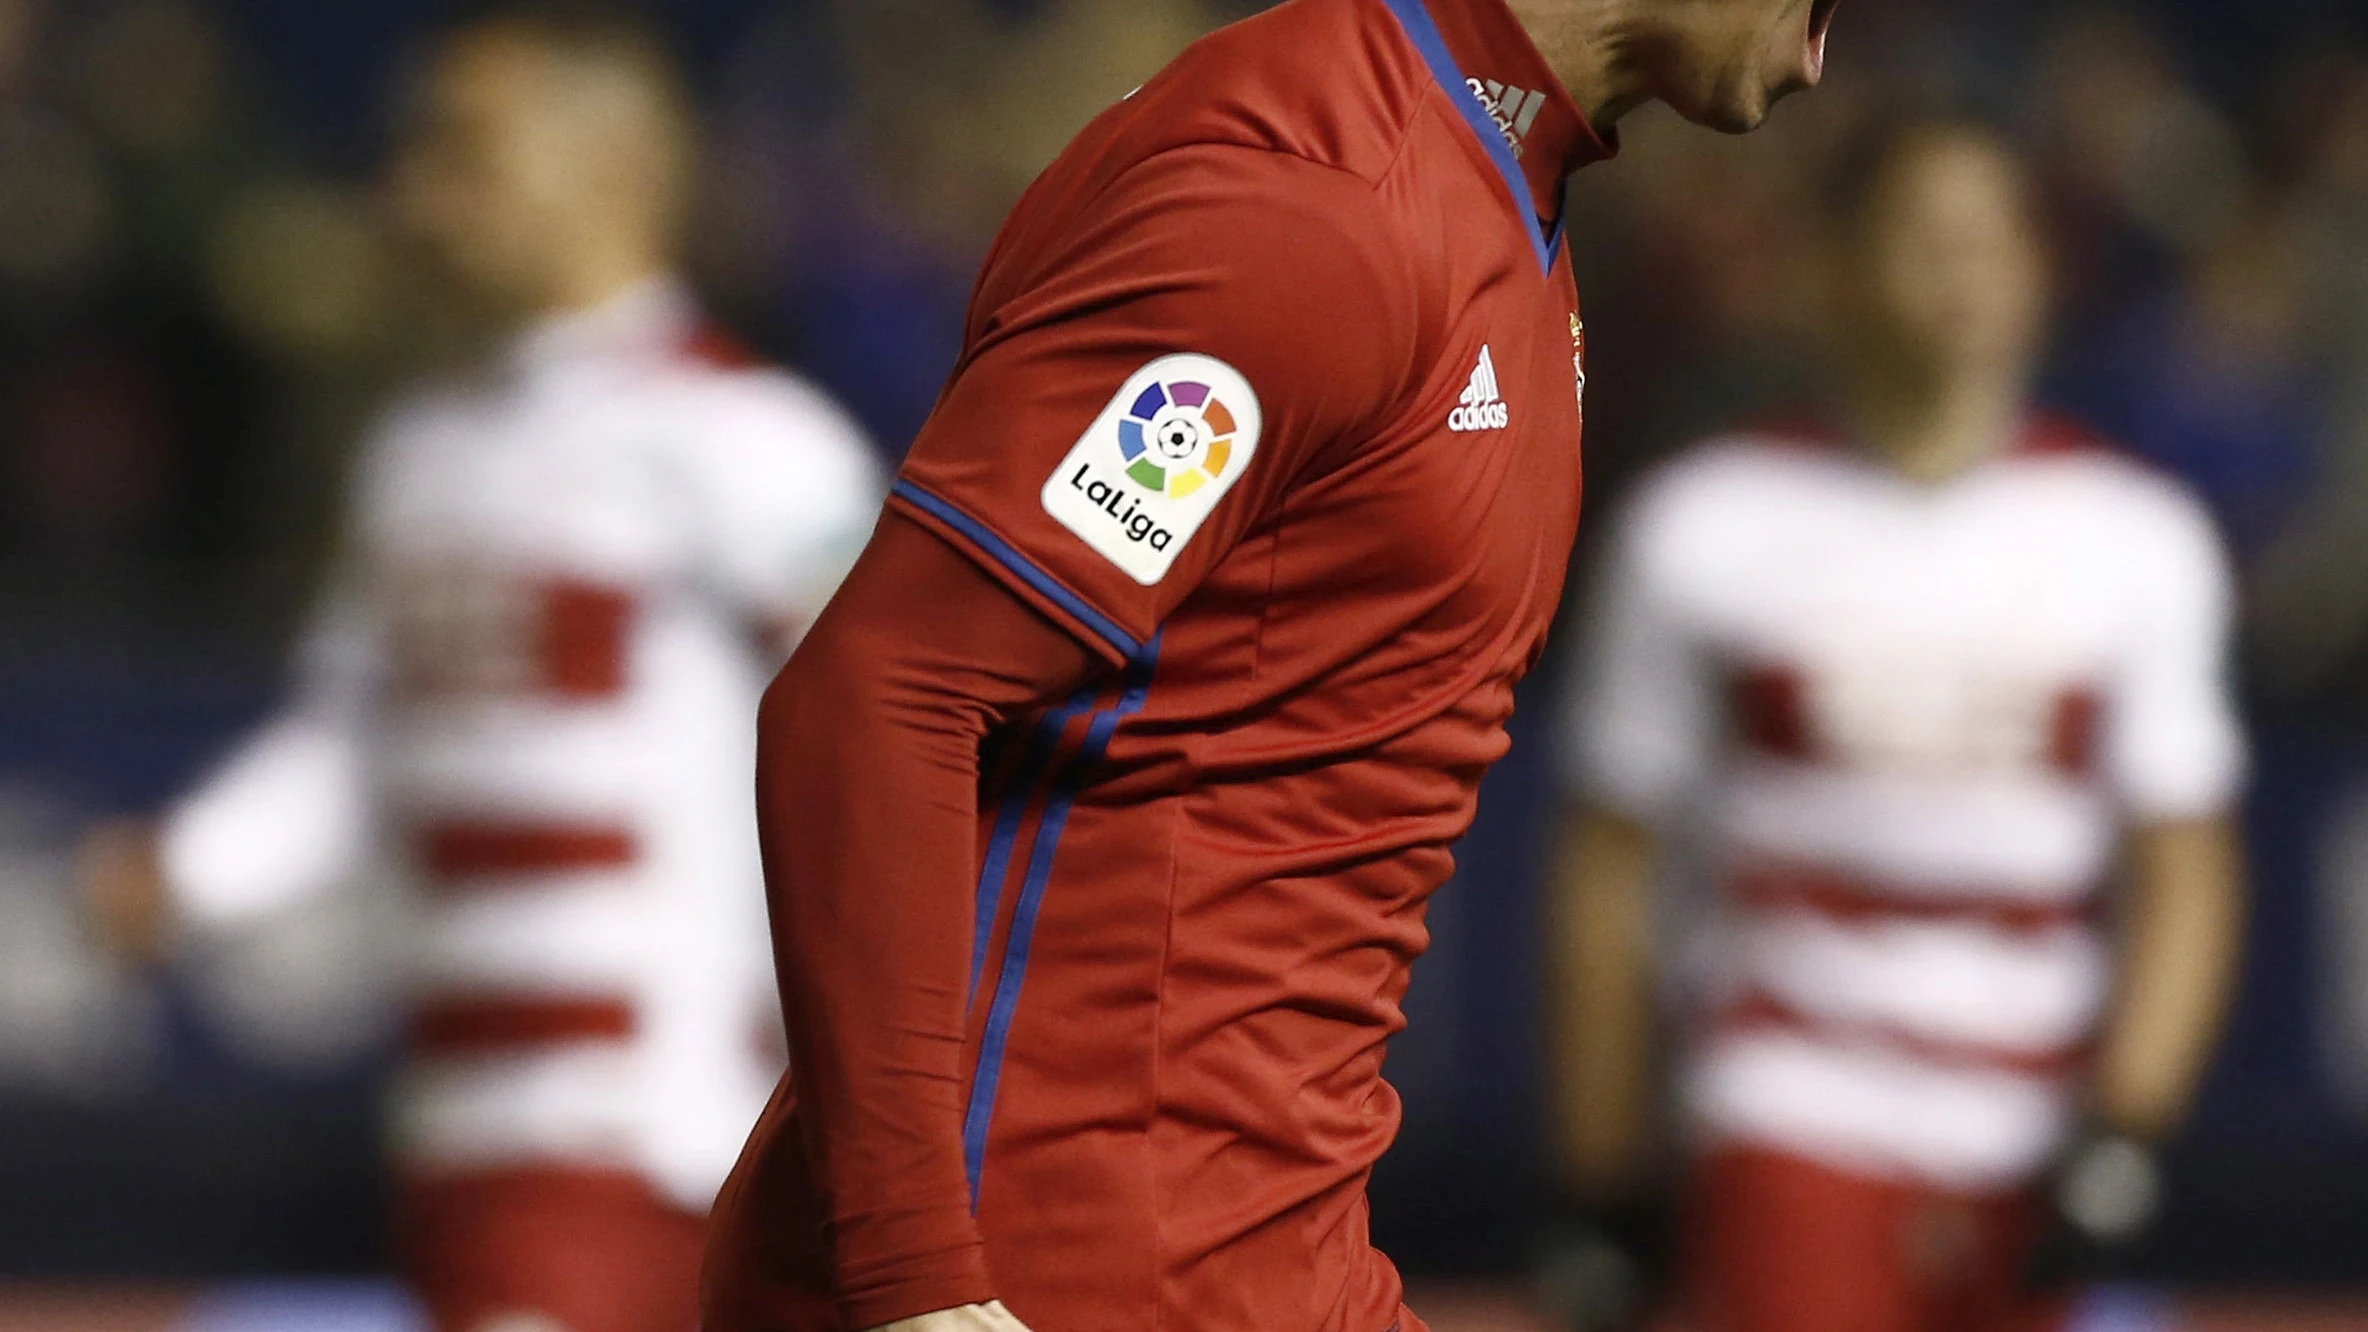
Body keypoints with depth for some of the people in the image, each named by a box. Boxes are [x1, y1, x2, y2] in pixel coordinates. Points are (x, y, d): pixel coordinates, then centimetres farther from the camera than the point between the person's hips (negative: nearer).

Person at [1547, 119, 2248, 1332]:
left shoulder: (2134, 536, 4)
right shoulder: (1713, 525, 1)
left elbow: (2183, 871, 3)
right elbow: (1608, 866, 6)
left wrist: (2122, 1130, -10)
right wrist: (1600, 1183, 5)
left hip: (2029, 1136, 2)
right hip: (1790, 1126, -2)